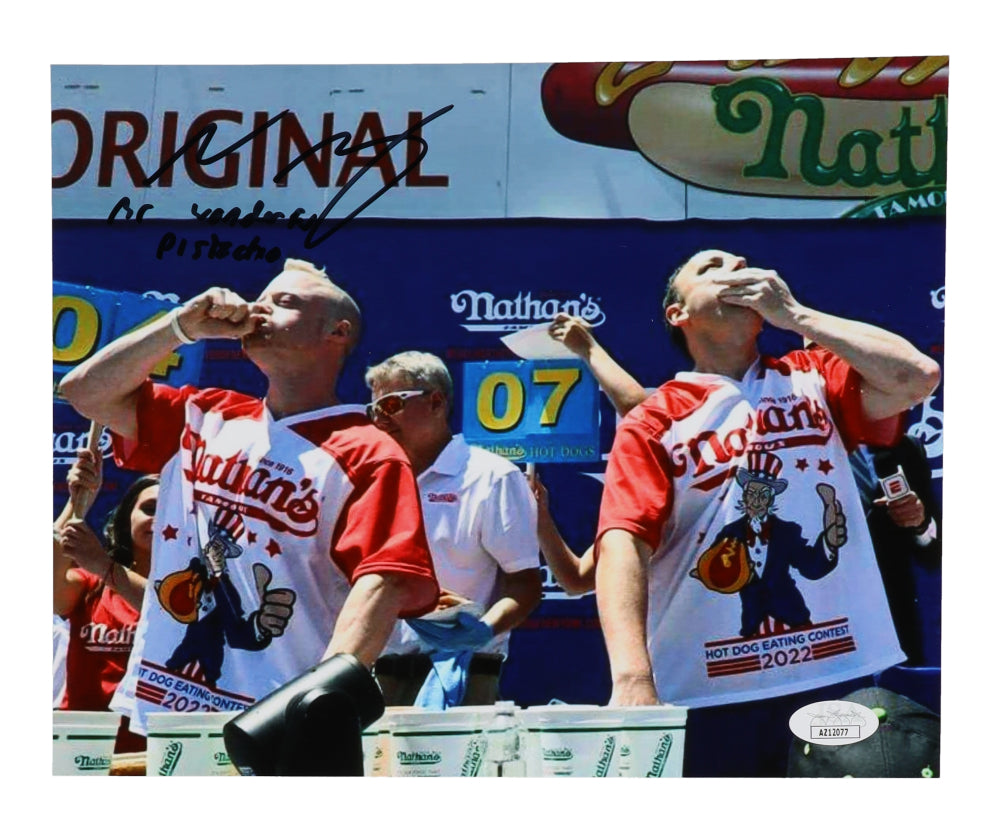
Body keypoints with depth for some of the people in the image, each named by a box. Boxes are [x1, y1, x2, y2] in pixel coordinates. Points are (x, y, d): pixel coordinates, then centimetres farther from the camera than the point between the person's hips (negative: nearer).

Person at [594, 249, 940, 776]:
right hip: (710, 699, -2)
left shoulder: (813, 381, 11)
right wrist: (633, 679, -30)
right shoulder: (653, 425, 1)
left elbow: (917, 378, -6)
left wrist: (792, 313, -3)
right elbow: (623, 542, -14)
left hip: (840, 679, 2)